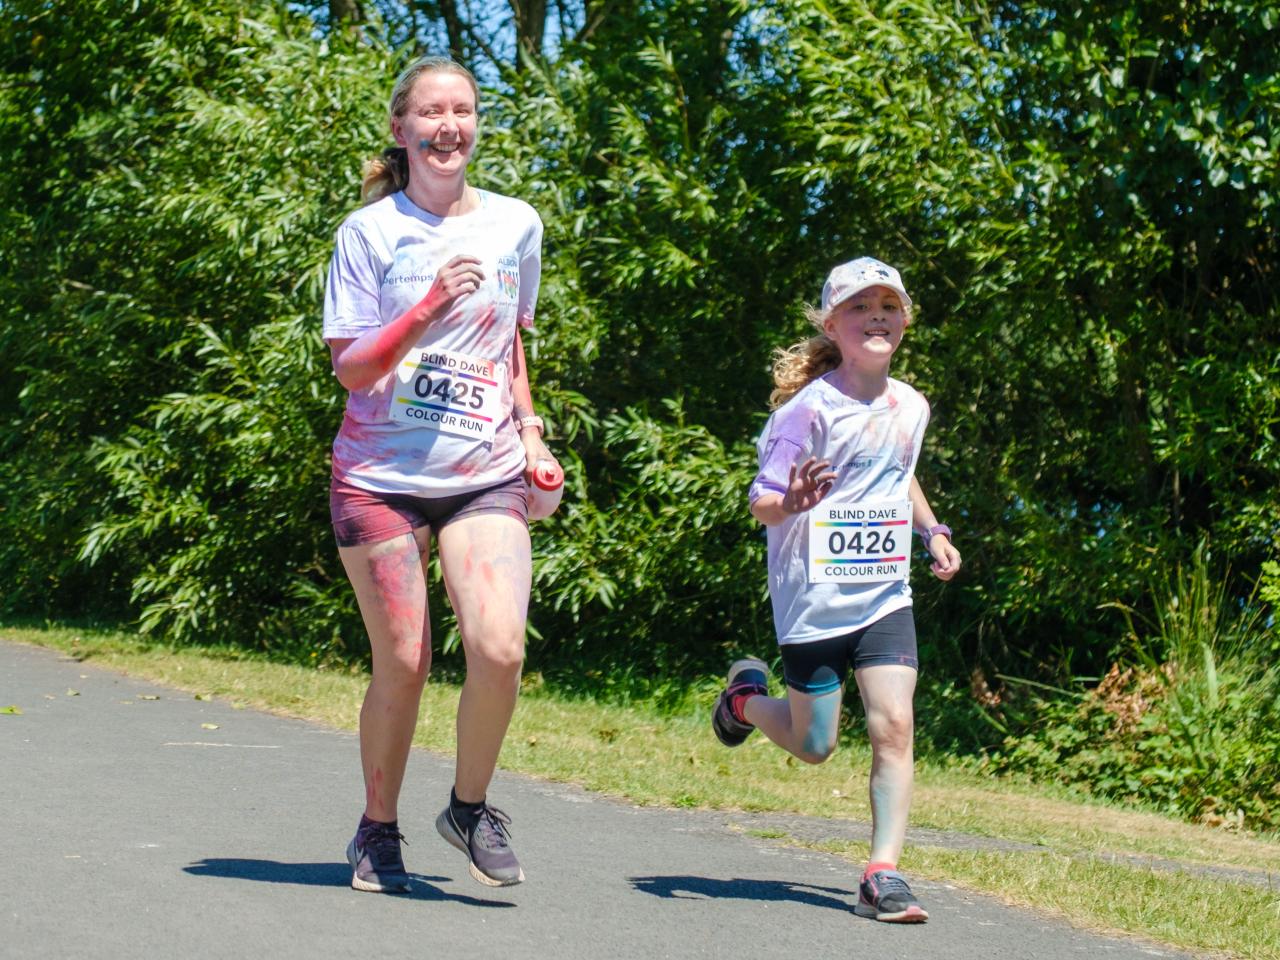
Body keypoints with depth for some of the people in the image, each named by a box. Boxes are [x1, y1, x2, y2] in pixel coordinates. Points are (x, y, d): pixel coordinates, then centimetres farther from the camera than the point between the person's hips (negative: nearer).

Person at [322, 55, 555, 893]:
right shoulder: (370, 231, -1)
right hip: (381, 473, -2)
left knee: (499, 649, -18)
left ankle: (471, 805, 7)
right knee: (402, 666, 0)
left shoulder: (515, 225, 9)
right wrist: (428, 307, -18)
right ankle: (379, 831, 22)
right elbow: (351, 368, -6)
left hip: (486, 476, 2)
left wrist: (530, 430, 14)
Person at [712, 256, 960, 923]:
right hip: (814, 598, -4)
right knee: (813, 746, 7)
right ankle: (746, 697, 38)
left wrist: (932, 530, 16)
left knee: (893, 726, -12)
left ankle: (883, 873, -7)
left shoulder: (910, 406, 6)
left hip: (885, 596, 4)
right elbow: (762, 502, -16)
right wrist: (791, 501, -38)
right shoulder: (810, 408, -13)